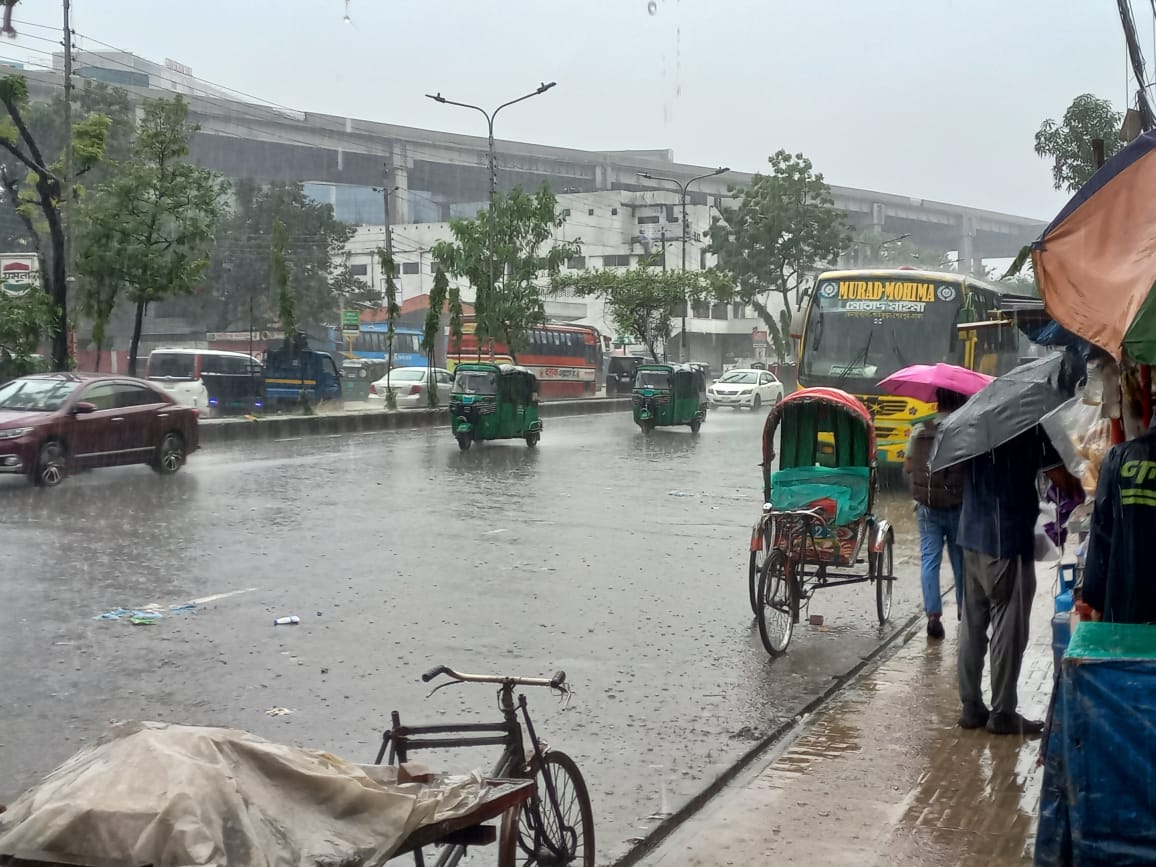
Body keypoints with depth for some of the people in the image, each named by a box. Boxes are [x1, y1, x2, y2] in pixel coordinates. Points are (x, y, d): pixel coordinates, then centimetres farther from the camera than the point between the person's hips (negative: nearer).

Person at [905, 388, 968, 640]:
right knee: (961, 558, 17)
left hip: (928, 507, 0)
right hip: (959, 506, 0)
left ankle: (933, 615, -7)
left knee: (929, 559, 2)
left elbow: (908, 466, 4)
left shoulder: (920, 431, -3)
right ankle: (963, 607, 32)